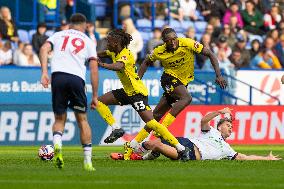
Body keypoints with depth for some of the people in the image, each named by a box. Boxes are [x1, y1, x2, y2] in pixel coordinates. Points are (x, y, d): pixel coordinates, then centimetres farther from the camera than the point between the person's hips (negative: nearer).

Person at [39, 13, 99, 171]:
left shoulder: (59, 35, 22)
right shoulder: (88, 41, 19)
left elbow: (44, 49, 3)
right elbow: (94, 69, 12)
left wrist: (44, 72, -5)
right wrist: (95, 96, 15)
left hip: (58, 75, 1)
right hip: (77, 78, -1)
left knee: (60, 118, 13)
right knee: (82, 120, 11)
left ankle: (57, 144, -19)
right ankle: (88, 162, 9)